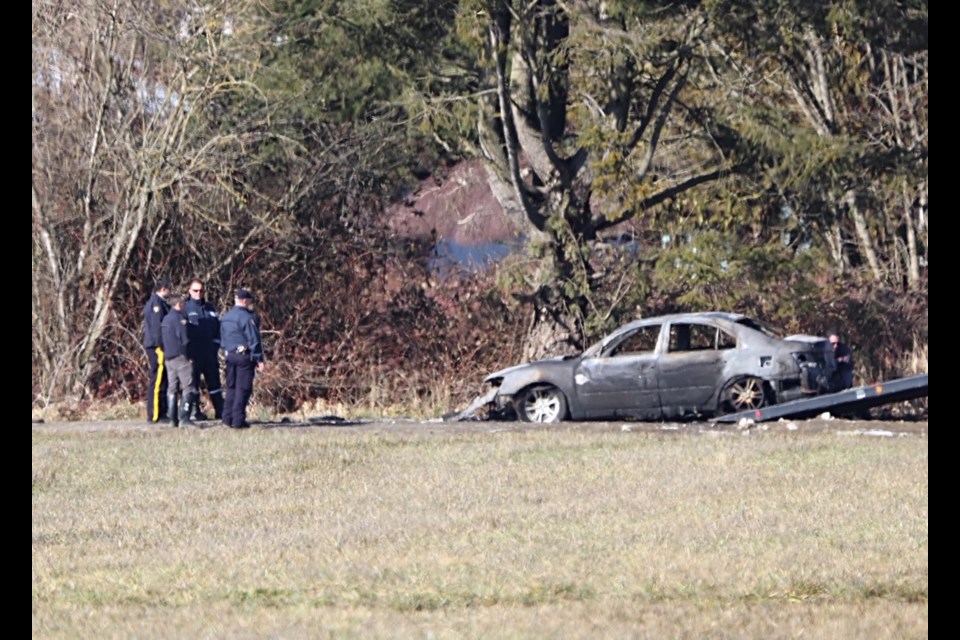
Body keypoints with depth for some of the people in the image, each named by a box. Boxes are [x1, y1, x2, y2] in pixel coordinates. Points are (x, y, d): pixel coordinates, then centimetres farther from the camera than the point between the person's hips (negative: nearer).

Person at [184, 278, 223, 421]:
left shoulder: (209, 308, 13)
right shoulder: (185, 308, 0)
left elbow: (217, 329, 17)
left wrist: (216, 345, 6)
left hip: (209, 352, 4)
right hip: (193, 353, -4)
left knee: (214, 380, 6)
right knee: (193, 382, 0)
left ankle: (220, 410, 8)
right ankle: (195, 410, 4)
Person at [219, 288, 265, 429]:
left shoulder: (225, 317, 12)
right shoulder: (247, 317, -13)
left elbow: (222, 339, 18)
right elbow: (254, 340, -15)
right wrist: (259, 359, -12)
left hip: (230, 355, 7)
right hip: (244, 355, -7)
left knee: (231, 387, 15)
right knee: (243, 388, -4)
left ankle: (228, 418, 14)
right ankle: (238, 420, -6)